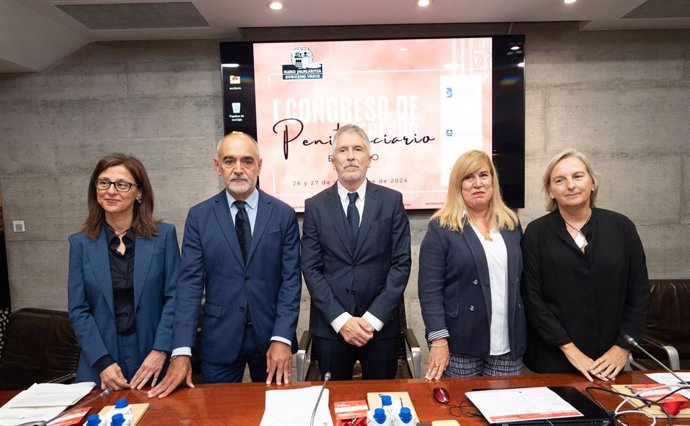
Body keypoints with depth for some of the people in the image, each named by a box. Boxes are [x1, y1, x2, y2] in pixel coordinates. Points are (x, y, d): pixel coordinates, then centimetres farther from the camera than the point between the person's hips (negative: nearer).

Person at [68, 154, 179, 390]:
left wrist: (160, 351, -12)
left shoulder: (164, 235, -3)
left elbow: (174, 296, -4)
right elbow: (78, 309, 0)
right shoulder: (80, 243, 2)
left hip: (154, 357, -1)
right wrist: (102, 362, -9)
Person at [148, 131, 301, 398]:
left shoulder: (283, 214, -2)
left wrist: (282, 339, -12)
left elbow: (291, 279, -4)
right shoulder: (199, 216, -1)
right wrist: (182, 351, -11)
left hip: (270, 336, 1)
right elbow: (190, 283, -5)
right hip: (218, 339, 0)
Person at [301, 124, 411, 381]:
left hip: (381, 325, 0)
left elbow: (401, 263, -3)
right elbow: (311, 268, -2)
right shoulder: (315, 206, 1)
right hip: (330, 327, 0)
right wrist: (340, 319, -11)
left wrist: (373, 318, -10)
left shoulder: (391, 201, 0)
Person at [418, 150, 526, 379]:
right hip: (461, 343, -4)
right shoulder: (441, 227, -6)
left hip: (509, 342, 4)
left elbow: (521, 280, 13)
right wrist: (439, 339, -15)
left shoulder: (511, 224, 9)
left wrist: (526, 332, 10)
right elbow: (429, 289, -9)